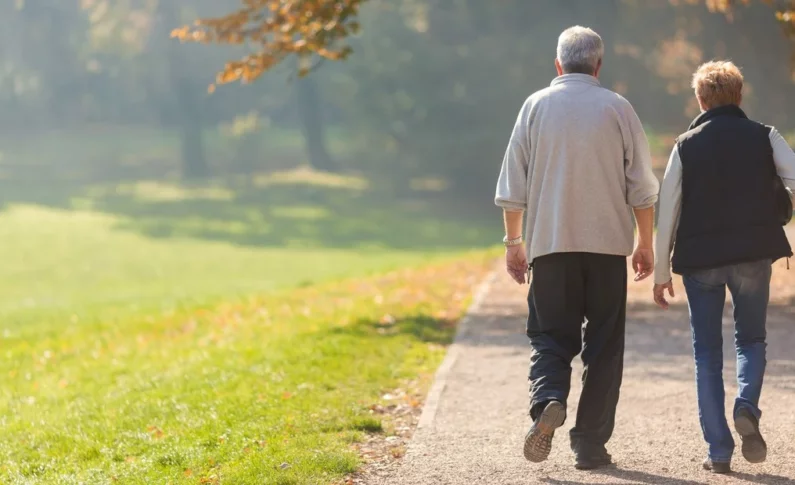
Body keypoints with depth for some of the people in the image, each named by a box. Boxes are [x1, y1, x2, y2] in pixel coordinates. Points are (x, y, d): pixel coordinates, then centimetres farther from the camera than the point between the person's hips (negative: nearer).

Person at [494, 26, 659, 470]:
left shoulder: (536, 106, 3)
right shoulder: (617, 108, 1)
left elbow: (513, 186, 3)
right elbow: (642, 186, 2)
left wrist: (513, 241, 12)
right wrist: (645, 244, 11)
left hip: (549, 244, 1)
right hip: (608, 244, 0)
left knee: (551, 335, 8)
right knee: (604, 346, 6)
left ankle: (548, 400, -21)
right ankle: (590, 443, 4)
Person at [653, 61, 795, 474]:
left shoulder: (686, 146, 2)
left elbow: (667, 212, 2)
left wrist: (662, 272, 8)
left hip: (700, 258, 0)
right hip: (754, 254, 0)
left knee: (707, 352, 8)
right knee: (751, 339, 17)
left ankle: (719, 451, 2)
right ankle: (747, 406, -13)